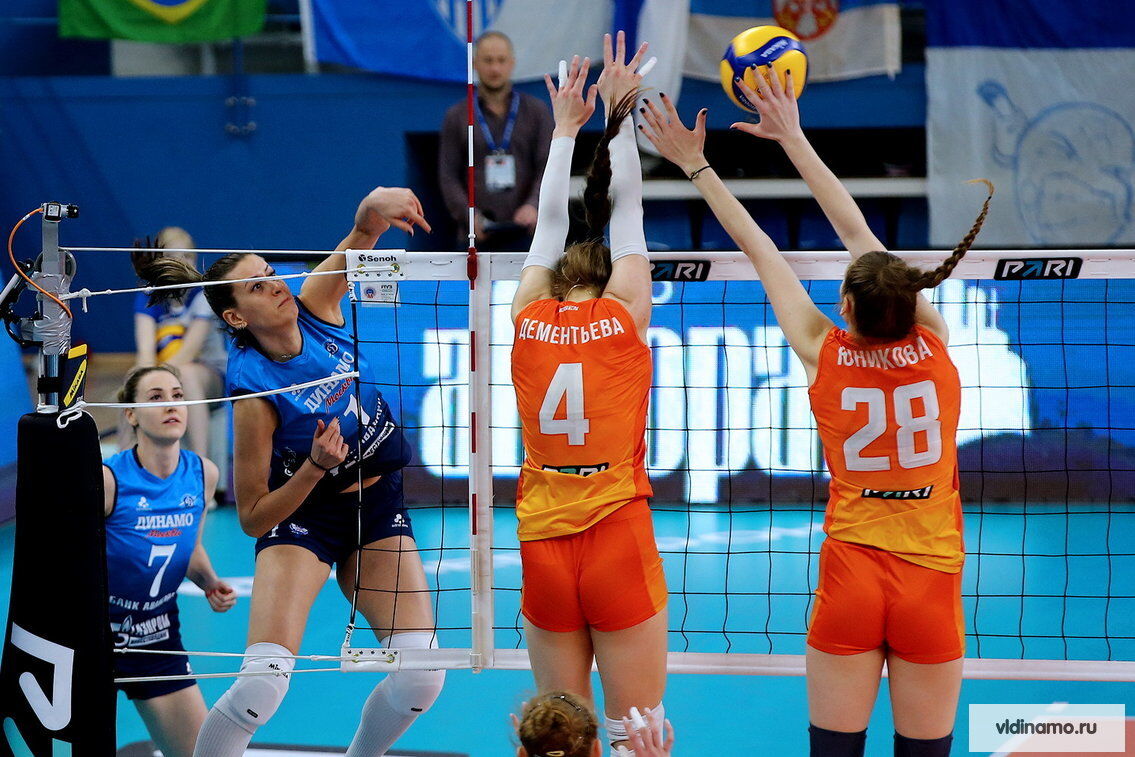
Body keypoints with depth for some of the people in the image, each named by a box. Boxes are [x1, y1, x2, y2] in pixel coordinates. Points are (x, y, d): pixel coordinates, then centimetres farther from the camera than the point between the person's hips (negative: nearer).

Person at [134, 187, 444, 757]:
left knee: (422, 676, -8)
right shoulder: (254, 389, -22)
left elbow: (357, 242, -23)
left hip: (378, 505, 5)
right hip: (302, 512, -5)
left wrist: (371, 216, -47)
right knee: (262, 684, -22)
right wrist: (315, 467, -29)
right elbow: (252, 518, -16)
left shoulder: (315, 308, -10)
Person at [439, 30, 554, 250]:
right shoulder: (457, 117, 9)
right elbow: (448, 176, 4)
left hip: (523, 234, -1)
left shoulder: (536, 112, 8)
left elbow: (548, 167, 1)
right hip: (476, 238, 1)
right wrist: (469, 215, -13)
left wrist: (533, 205, -19)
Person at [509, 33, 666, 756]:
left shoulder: (529, 322, 3)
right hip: (620, 542, -3)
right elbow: (626, 207, 8)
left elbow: (551, 221, 17)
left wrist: (567, 128, 26)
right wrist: (616, 115, 17)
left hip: (543, 551, 3)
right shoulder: (624, 318, -1)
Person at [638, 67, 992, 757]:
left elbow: (760, 249, 6)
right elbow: (858, 233, 6)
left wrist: (697, 166, 15)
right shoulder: (934, 346, 0)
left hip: (850, 575, 0)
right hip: (932, 581, 0)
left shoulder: (824, 355, -3)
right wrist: (793, 139, 13)